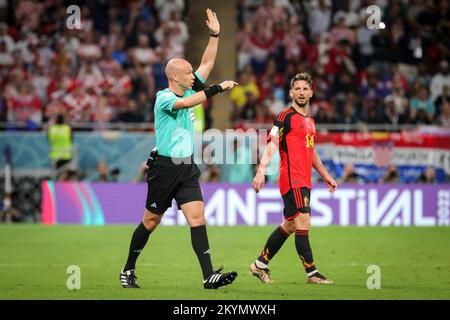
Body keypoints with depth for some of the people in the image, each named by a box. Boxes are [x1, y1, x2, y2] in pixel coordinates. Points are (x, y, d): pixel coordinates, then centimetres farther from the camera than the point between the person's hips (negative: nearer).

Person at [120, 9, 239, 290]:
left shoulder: (189, 90, 10)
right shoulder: (163, 98, -12)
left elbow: (207, 63, 12)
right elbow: (185, 103, -32)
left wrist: (215, 35, 1)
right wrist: (218, 88, -35)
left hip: (187, 169, 6)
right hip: (164, 168, -6)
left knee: (198, 218, -8)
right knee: (151, 221, 5)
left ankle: (209, 276, -17)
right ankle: (128, 271, 22)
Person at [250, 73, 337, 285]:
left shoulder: (310, 121, 18)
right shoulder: (286, 117, -7)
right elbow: (272, 145, -16)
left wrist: (326, 176, 31)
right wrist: (261, 171, -27)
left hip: (304, 182, 9)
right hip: (292, 180, -9)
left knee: (289, 226, 13)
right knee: (303, 224, -10)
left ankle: (260, 265, 23)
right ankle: (312, 273, -8)